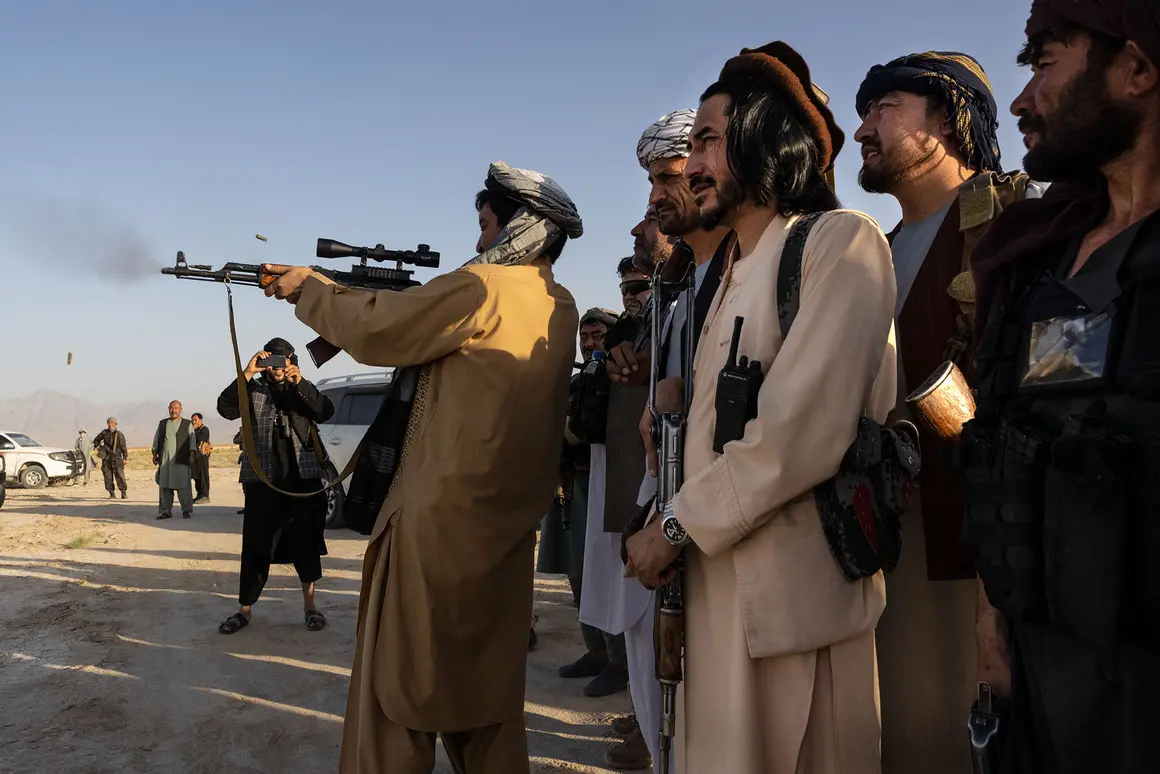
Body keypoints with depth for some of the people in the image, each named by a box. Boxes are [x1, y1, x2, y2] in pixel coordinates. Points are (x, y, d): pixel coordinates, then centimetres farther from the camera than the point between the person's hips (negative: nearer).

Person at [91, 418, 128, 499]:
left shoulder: (119, 434, -3)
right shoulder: (104, 432, 6)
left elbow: (123, 447, -2)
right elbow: (96, 440, 23)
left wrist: (125, 458, -6)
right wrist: (97, 446, 6)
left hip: (116, 458, -3)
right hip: (106, 458, 3)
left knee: (119, 476, -7)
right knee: (107, 476, 1)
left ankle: (124, 492, 2)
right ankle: (111, 493, 7)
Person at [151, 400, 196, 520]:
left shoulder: (187, 424, 9)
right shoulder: (162, 424, 18)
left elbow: (192, 440, 3)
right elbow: (156, 439, 19)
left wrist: (192, 454, -8)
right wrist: (154, 454, 12)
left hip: (181, 460, -3)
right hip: (164, 460, 3)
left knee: (183, 485, -6)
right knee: (164, 485, 4)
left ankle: (187, 511, 1)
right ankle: (166, 511, 11)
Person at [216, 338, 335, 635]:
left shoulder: (302, 390, 11)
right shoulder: (254, 390, 8)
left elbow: (326, 412, -7)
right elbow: (226, 408, -9)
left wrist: (300, 383, -20)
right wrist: (246, 374, -20)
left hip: (304, 479, 1)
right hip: (263, 481, -1)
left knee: (307, 543, 4)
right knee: (255, 546, 1)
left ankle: (310, 605, 15)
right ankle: (245, 609, 10)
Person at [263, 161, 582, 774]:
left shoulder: (481, 287, -15)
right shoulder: (562, 310, 10)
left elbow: (373, 332, -10)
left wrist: (308, 288, 7)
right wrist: (335, 292, 15)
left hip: (442, 519, -8)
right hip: (511, 524, 8)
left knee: (398, 688, 5)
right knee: (486, 684, 19)